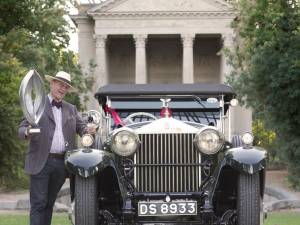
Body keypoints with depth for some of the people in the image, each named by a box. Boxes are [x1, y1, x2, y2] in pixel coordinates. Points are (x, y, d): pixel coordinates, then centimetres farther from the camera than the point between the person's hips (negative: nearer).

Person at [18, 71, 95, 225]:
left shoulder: (71, 109, 20)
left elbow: (81, 127, 14)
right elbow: (21, 129, 0)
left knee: (49, 203, 10)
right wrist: (27, 132, -24)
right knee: (38, 204, -7)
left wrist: (88, 131, -9)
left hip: (62, 163, 5)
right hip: (41, 162, -4)